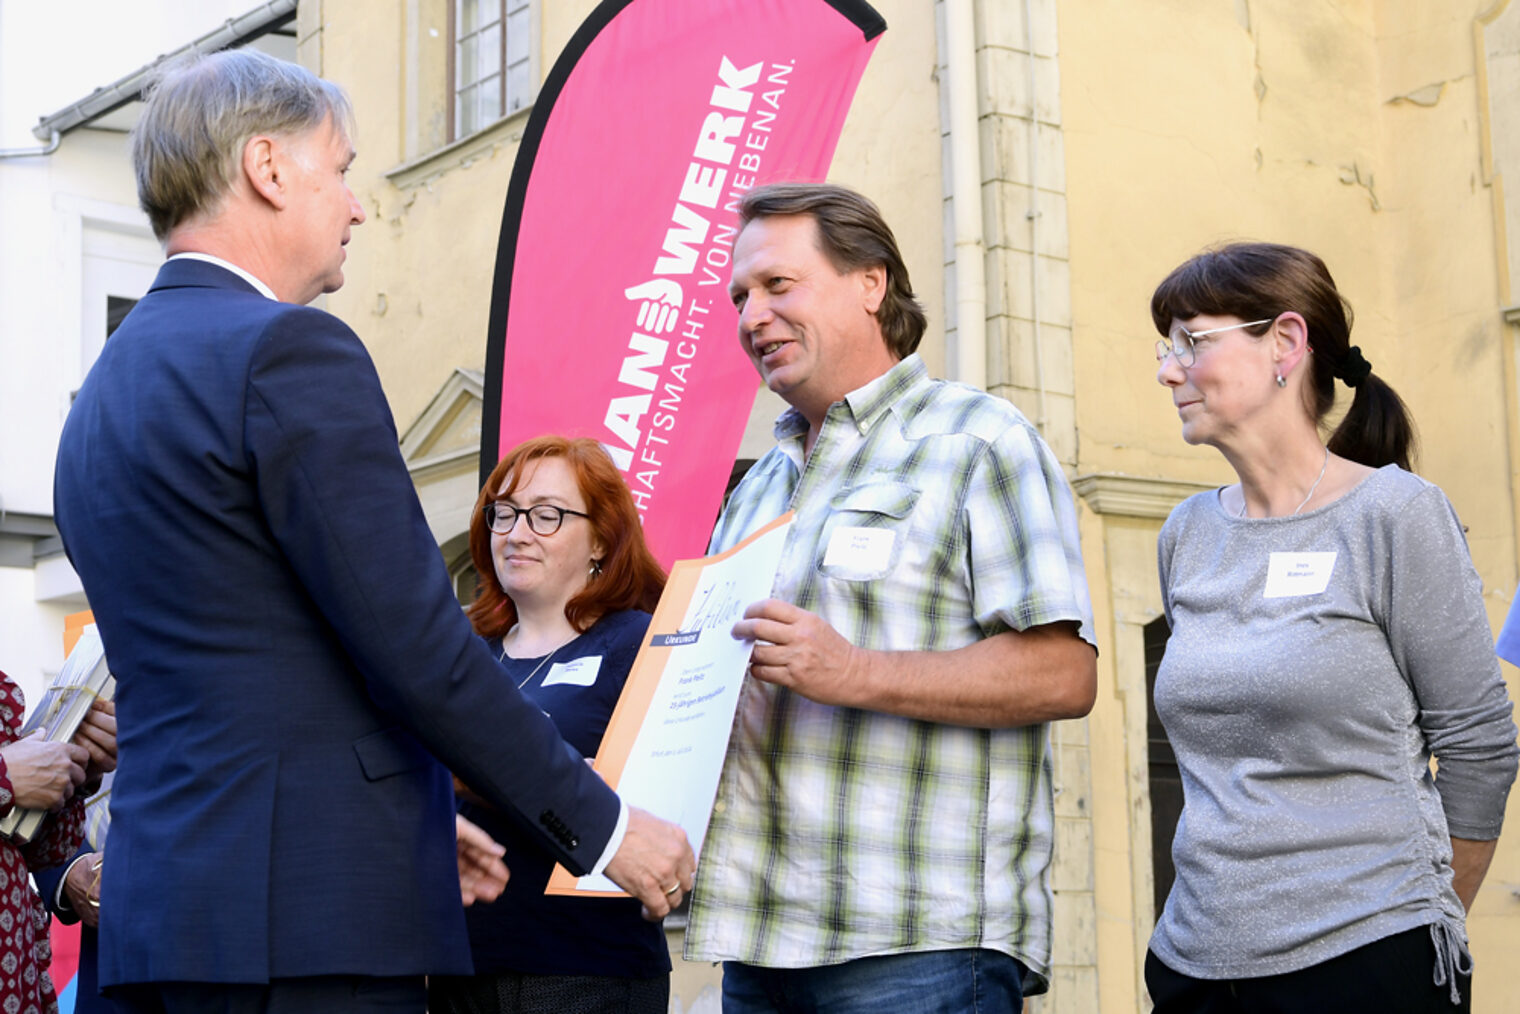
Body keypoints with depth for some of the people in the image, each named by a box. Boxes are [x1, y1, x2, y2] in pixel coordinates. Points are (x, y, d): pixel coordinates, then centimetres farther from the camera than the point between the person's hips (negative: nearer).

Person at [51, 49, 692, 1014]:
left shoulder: (105, 393, 18)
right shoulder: (287, 350, -11)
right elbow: (416, 644, -15)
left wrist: (409, 825, 26)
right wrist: (601, 824, -6)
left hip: (164, 901, 9)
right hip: (306, 913, -9)